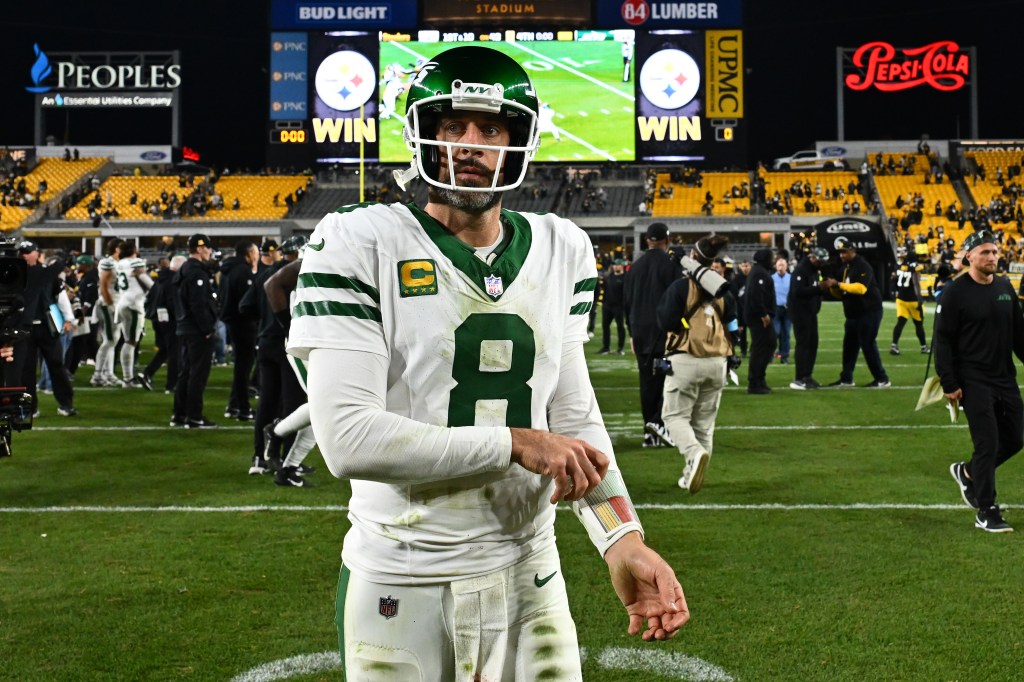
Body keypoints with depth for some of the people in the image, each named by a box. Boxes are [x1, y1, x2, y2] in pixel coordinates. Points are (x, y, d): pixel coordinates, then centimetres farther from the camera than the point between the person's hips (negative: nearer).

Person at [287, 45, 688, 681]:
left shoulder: (561, 251, 4)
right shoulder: (360, 245, -11)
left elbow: (574, 418, 5)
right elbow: (347, 438, -19)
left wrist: (624, 540, -9)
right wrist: (515, 445, -16)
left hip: (530, 575, 4)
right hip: (401, 587, -3)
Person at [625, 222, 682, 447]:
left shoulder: (635, 266, 11)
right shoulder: (672, 264, -6)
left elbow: (627, 301, 15)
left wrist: (632, 332, 21)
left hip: (641, 330, 5)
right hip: (665, 330, -5)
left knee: (647, 380, 8)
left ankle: (650, 433, 9)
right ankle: (659, 421, -18)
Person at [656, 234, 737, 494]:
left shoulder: (681, 286, -9)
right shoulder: (724, 289, 6)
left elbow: (667, 322, -11)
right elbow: (732, 327, 8)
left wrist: (663, 307, 8)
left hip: (685, 360, -4)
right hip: (717, 362, 5)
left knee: (675, 414, 3)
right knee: (704, 420, 12)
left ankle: (694, 453, -25)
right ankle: (692, 474, 14)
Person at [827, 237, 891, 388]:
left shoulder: (863, 266, -14)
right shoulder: (846, 267, 14)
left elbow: (860, 288, -29)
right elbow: (841, 293, 16)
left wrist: (839, 284, -28)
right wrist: (833, 288, -6)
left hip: (869, 313, -9)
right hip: (853, 314, 9)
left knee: (868, 345, -8)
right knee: (849, 346, 10)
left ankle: (882, 379, 0)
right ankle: (846, 378, 18)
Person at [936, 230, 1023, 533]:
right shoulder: (955, 292, -10)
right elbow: (942, 340, -10)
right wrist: (949, 384, -14)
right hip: (973, 381, -7)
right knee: (987, 443, -7)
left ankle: (968, 473, 31)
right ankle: (986, 513, 4)